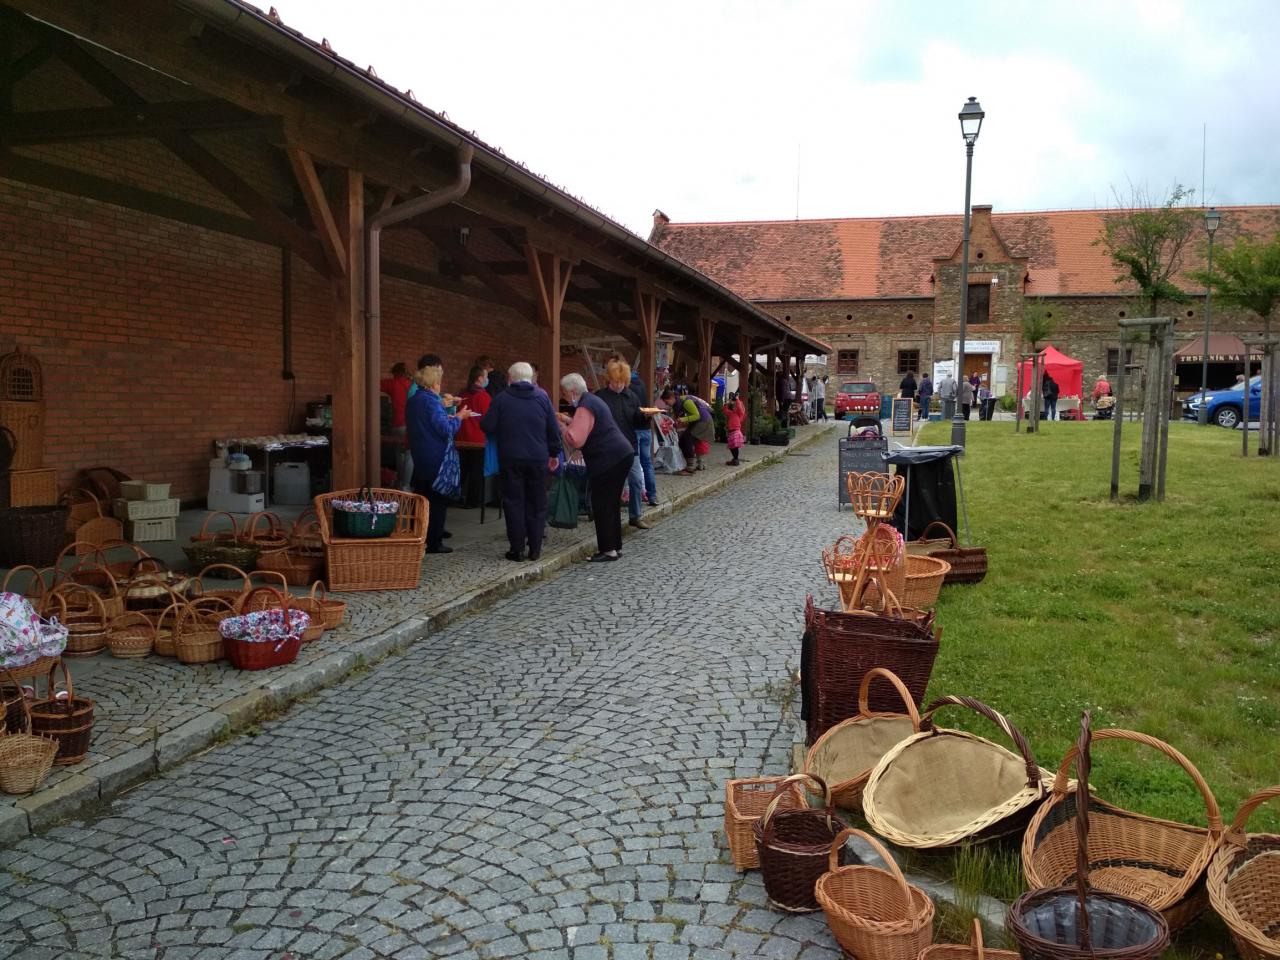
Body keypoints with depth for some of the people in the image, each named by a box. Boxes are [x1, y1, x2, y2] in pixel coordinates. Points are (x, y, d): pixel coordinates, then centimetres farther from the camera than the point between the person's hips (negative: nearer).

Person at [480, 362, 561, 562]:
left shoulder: (502, 398, -3)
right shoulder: (542, 397, 3)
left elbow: (487, 427, -5)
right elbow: (554, 429, 5)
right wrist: (554, 453, 16)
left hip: (511, 458, -2)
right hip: (538, 458, 2)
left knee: (514, 503, 5)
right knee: (537, 503, 9)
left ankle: (517, 549, 3)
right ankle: (535, 549, 9)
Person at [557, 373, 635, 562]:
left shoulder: (584, 407, -14)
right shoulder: (592, 400, 17)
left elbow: (575, 440, -20)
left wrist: (561, 426, -5)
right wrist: (569, 420, 20)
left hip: (608, 460, -10)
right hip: (622, 455, 10)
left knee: (601, 505, -2)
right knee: (611, 504, 16)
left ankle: (608, 550, 2)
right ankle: (615, 546, 22)